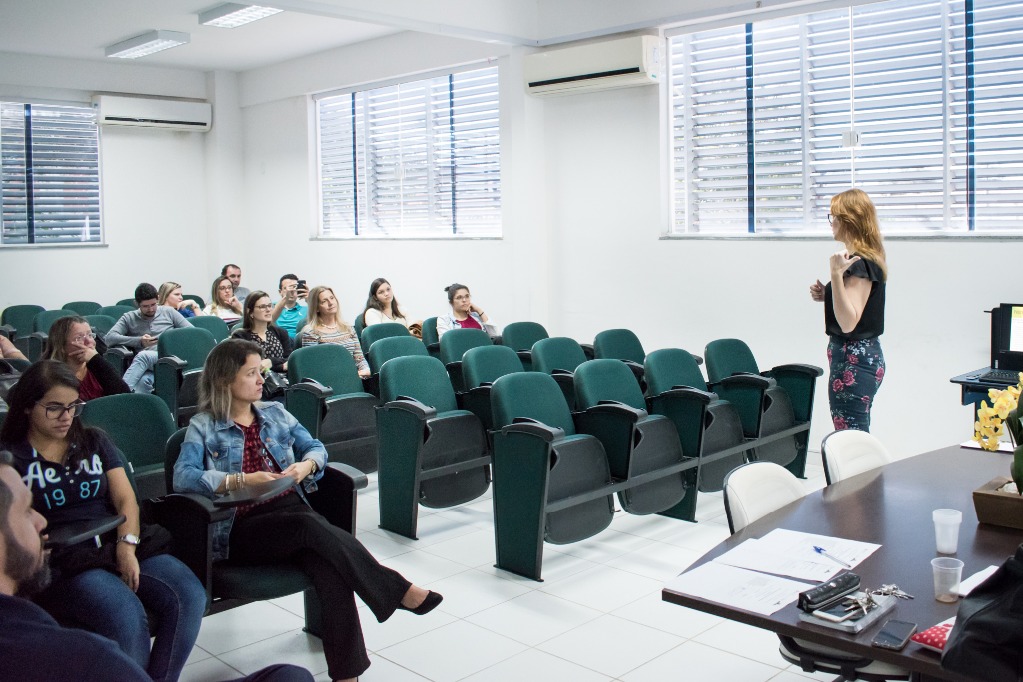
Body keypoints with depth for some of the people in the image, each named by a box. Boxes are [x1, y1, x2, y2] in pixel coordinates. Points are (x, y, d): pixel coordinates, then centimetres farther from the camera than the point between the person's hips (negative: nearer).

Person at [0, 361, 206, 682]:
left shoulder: (94, 441, 19)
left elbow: (126, 499, 10)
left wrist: (127, 546, -8)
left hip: (116, 545, 4)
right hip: (60, 562, -4)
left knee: (189, 596, -24)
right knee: (126, 614, -34)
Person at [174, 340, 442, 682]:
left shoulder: (275, 413, 17)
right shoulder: (203, 426, 5)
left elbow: (315, 447, 16)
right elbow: (183, 477, -10)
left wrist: (306, 464, -9)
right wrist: (242, 480, -23)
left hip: (291, 510, 4)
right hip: (243, 528, -3)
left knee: (330, 565, -31)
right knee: (313, 526, -35)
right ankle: (398, 591, -27)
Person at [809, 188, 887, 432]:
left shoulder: (859, 263, -18)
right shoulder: (869, 259, 13)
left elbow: (848, 323, -25)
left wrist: (836, 274, -29)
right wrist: (825, 295, 7)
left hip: (853, 360, -11)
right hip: (864, 354, 11)